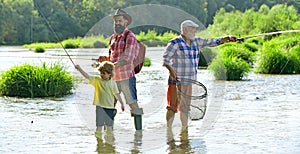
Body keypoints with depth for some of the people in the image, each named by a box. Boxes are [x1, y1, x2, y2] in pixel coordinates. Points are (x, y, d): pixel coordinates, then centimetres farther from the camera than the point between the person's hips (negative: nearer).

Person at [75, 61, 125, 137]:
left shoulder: (112, 83, 4)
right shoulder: (97, 80, -2)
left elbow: (117, 94, 12)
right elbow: (87, 76, -16)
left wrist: (122, 103, 16)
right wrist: (80, 69, -30)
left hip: (110, 107, 2)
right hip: (100, 106, -2)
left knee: (109, 126, 10)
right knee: (99, 125, -3)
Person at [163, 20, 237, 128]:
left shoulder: (196, 42, 13)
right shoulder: (175, 43, -7)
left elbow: (211, 42, 12)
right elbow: (166, 58, -11)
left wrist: (228, 38, 1)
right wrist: (171, 71, -26)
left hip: (190, 81, 7)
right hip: (177, 79, -7)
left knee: (185, 107, 12)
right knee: (173, 106, -6)